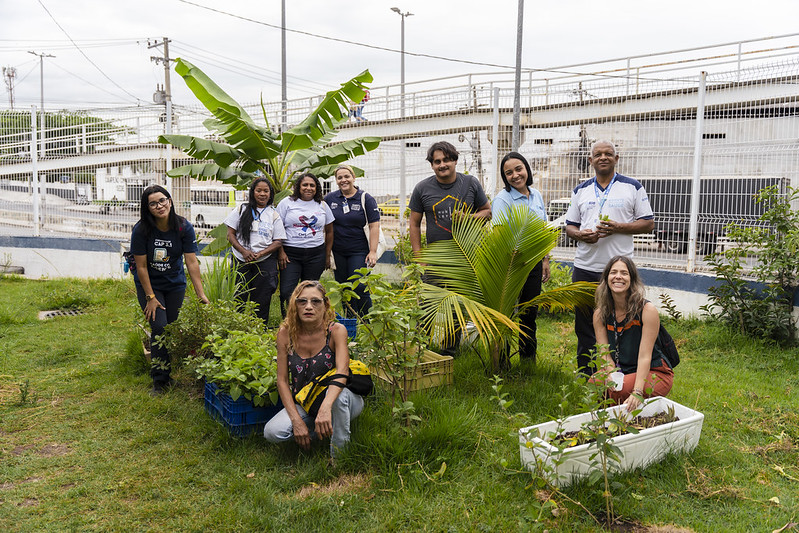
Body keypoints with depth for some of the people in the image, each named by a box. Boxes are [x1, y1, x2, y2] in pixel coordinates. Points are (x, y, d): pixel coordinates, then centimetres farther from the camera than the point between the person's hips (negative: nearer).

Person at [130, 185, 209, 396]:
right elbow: (141, 266, -14)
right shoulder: (141, 230, -19)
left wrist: (201, 294, -18)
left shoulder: (183, 227, -14)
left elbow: (192, 262, -14)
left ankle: (169, 369, 26)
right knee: (160, 328, -12)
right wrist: (150, 297, -14)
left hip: (175, 285, 2)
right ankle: (160, 379, -2)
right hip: (149, 284, -2)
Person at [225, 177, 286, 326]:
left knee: (262, 298, 0)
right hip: (241, 261, 0)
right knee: (239, 297, 0)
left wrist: (260, 254, -12)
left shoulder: (274, 215, 7)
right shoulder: (241, 210, 7)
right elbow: (230, 234, 4)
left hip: (266, 262, 0)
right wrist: (244, 251, -11)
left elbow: (278, 241, 2)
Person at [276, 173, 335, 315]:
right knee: (286, 292, -10)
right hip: (290, 254, -2)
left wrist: (327, 256, 12)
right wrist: (280, 252, -8)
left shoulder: (322, 206, 12)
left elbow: (329, 231, 18)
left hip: (316, 254, 2)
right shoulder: (287, 203, 4)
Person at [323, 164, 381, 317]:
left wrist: (373, 252, -12)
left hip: (358, 251, -3)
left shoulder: (366, 198, -2)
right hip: (337, 252, 3)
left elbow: (374, 226, -5)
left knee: (360, 288, -9)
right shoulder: (329, 198, 6)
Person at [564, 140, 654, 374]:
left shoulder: (633, 187, 4)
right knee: (584, 325, 8)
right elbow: (570, 226, 15)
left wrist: (618, 227, -13)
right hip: (585, 268, 3)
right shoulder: (581, 190, 13)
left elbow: (648, 223, 2)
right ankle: (585, 375, 20)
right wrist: (581, 234, -8)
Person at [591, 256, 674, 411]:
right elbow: (605, 354, -7)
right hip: (620, 371, 4)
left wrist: (637, 393, -33)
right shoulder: (600, 314, -4)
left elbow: (644, 356, -22)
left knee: (622, 390, -33)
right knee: (594, 385, -27)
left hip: (653, 373, -3)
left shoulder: (647, 310, -17)